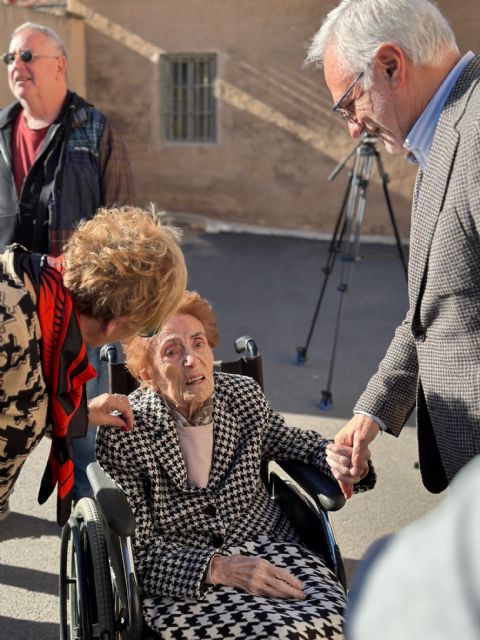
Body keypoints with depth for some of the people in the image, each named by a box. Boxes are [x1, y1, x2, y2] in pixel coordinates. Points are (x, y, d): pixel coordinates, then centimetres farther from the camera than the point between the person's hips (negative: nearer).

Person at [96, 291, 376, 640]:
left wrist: (334, 457, -3)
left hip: (267, 547, 4)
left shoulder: (245, 394, 1)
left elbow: (293, 442, 20)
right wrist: (219, 568, -21)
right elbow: (138, 551, -8)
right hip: (179, 581, -4)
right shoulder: (122, 435, -11)